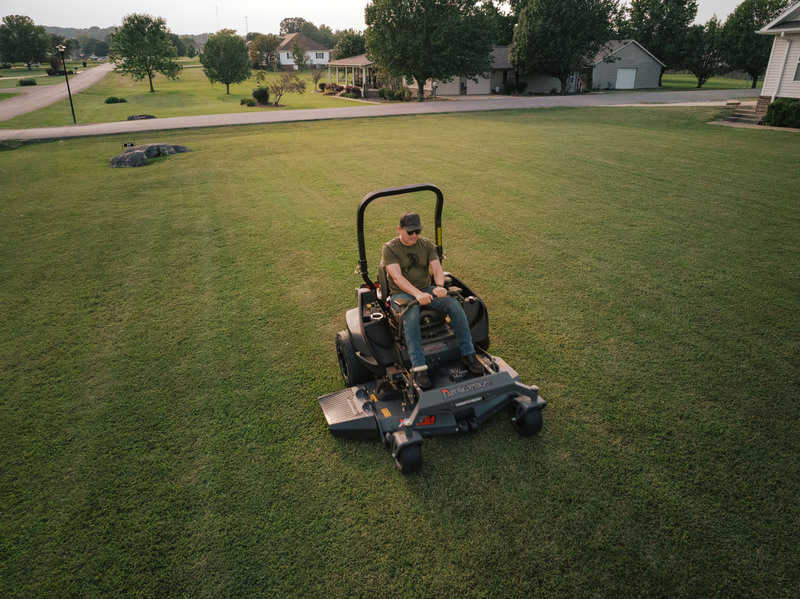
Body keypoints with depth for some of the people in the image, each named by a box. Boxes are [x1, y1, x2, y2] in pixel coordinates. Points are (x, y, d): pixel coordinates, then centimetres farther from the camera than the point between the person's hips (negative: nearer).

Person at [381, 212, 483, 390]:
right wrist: (417, 294, -33)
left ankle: (468, 355, -15)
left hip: (426, 290, 4)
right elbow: (397, 277, -17)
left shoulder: (426, 245, 10)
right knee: (411, 314, -38)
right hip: (401, 294, -4)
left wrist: (439, 286, -26)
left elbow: (437, 268, -2)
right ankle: (418, 368, -39)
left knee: (454, 305, -22)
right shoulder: (389, 248, -4)